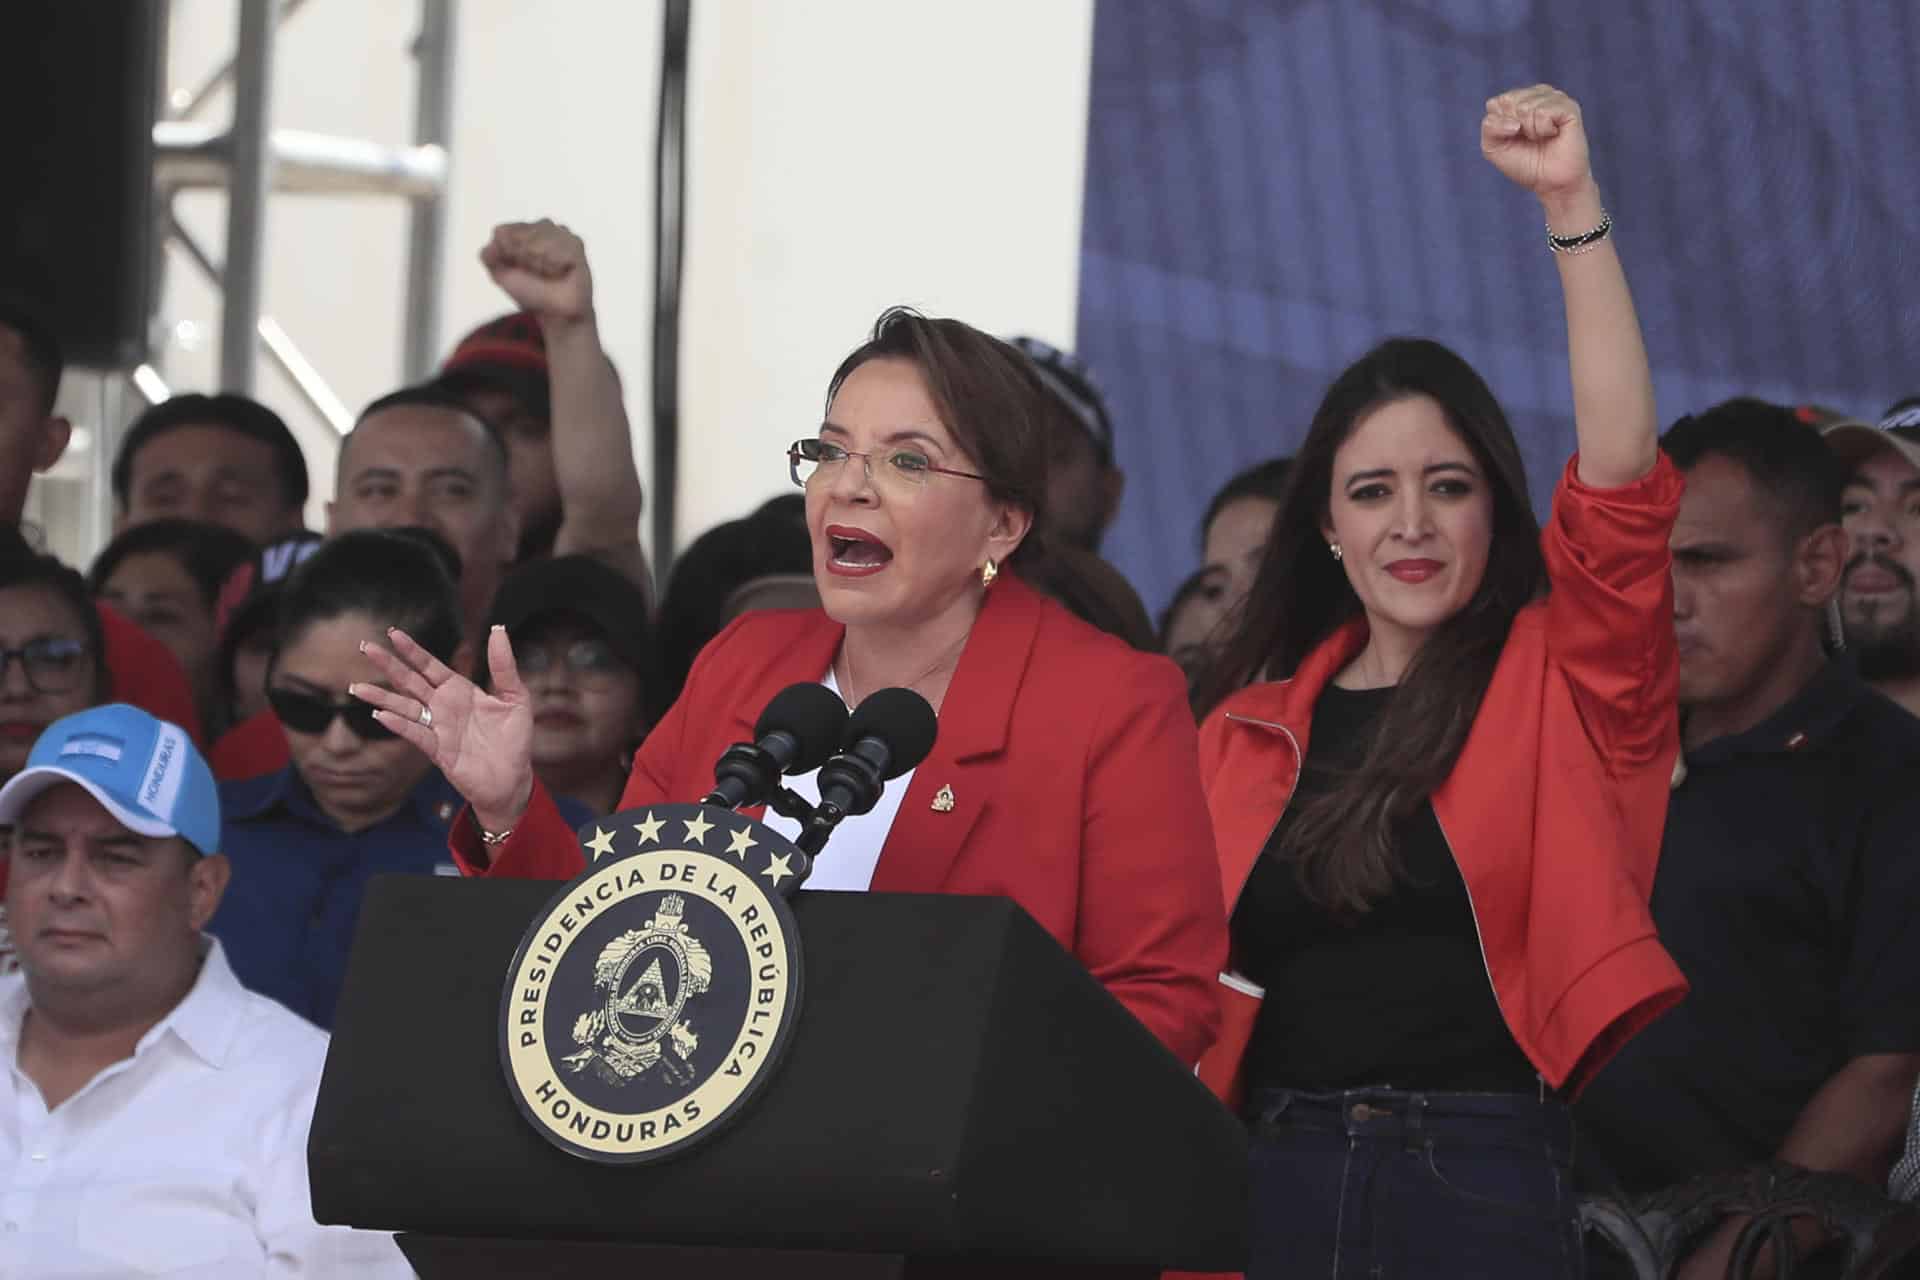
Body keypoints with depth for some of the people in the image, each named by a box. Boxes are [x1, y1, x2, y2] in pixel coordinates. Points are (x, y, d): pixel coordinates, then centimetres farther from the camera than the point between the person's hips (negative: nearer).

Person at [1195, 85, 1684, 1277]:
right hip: (1276, 1175, 3)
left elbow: (1621, 476, -10)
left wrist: (1572, 203, -16)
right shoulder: (1255, 732, 12)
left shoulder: (1561, 686, 4)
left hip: (1485, 1178, -3)